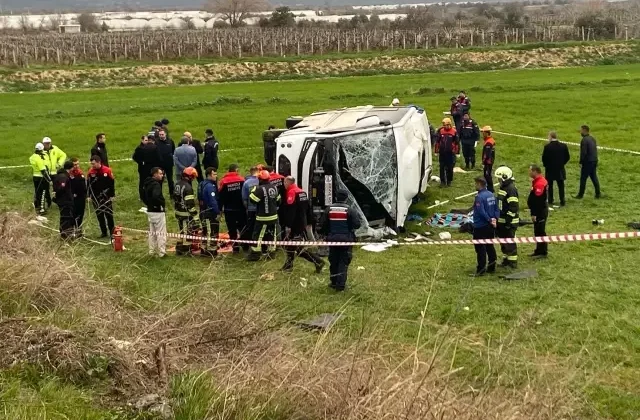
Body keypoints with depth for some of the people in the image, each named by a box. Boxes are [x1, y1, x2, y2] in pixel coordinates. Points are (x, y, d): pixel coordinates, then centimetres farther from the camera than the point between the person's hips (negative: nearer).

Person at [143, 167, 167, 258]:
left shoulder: (146, 184, 10)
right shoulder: (156, 185, -20)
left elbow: (143, 196, 20)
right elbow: (156, 197, -34)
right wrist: (163, 204, -20)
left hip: (149, 211, 9)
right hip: (158, 212, -9)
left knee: (152, 232, 18)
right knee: (161, 233, -2)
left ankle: (152, 251, 24)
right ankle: (162, 252, 0)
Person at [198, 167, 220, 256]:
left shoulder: (202, 184, 12)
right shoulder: (210, 186, -19)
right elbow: (213, 201, -23)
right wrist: (217, 212, -19)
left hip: (203, 212, 10)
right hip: (211, 212, -10)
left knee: (206, 231, 17)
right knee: (213, 232, -4)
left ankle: (204, 249, 23)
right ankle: (211, 250, -2)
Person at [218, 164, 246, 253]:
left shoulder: (223, 181, -6)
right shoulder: (241, 180, -7)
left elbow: (220, 196, -4)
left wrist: (220, 209, 4)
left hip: (229, 210, 0)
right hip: (241, 209, 0)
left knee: (232, 229, 5)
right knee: (243, 227, 13)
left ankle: (235, 247, 5)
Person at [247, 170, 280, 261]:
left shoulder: (260, 189, -19)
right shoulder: (274, 187, 5)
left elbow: (252, 199, -20)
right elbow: (278, 200, 15)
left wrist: (254, 190, -6)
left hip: (263, 217, -7)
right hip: (274, 216, 7)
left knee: (258, 234, -1)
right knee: (272, 234, 14)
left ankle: (255, 253, 0)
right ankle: (271, 251, 21)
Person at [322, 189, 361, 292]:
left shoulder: (329, 209, 0)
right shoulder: (349, 210, -9)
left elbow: (324, 225, 5)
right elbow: (357, 224, -12)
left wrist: (327, 235, 20)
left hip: (332, 239, 3)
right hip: (346, 239, -3)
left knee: (333, 261, 13)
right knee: (344, 262, 1)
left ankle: (334, 283, 18)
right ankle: (340, 284, -5)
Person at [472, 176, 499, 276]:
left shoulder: (479, 197, -19)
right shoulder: (491, 195, 8)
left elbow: (481, 212, -23)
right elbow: (496, 209, 7)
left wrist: (490, 220, -14)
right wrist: (495, 219, -4)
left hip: (480, 226, -9)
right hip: (490, 226, 9)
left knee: (480, 248, -3)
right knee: (490, 246, 16)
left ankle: (481, 270, -2)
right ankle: (491, 267, 23)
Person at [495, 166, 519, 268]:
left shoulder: (511, 189, -18)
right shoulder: (503, 187, 13)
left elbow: (513, 206, -23)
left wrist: (509, 220, -23)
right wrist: (498, 219, 23)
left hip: (509, 222, -10)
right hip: (502, 221, 10)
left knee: (510, 242, -4)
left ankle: (513, 262, 4)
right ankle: (506, 260, 27)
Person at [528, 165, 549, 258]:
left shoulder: (539, 183, -23)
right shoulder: (538, 181, 11)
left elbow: (537, 201, -25)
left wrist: (534, 214, -23)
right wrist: (533, 212, 19)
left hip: (540, 212, -11)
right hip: (541, 211, 11)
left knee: (540, 231, -3)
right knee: (538, 231, 17)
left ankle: (542, 252, 5)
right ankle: (539, 251, 27)